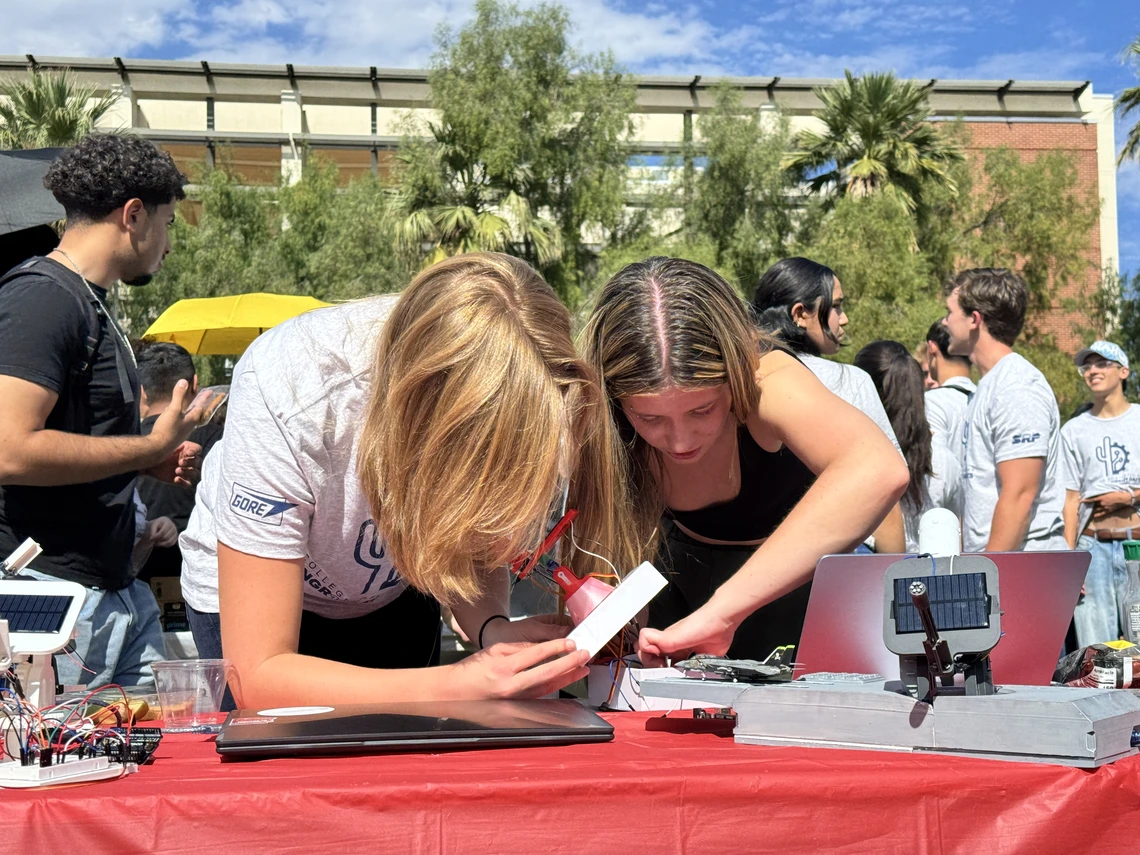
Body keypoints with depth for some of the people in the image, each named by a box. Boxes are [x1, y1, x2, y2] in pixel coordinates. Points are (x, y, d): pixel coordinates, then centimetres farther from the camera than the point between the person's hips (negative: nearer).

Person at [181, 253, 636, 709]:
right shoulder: (286, 396, -39)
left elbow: (473, 555, -9)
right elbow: (258, 675, -36)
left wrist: (493, 629, -31)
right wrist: (458, 686, -46)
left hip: (394, 598, 3)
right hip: (252, 601, -3)